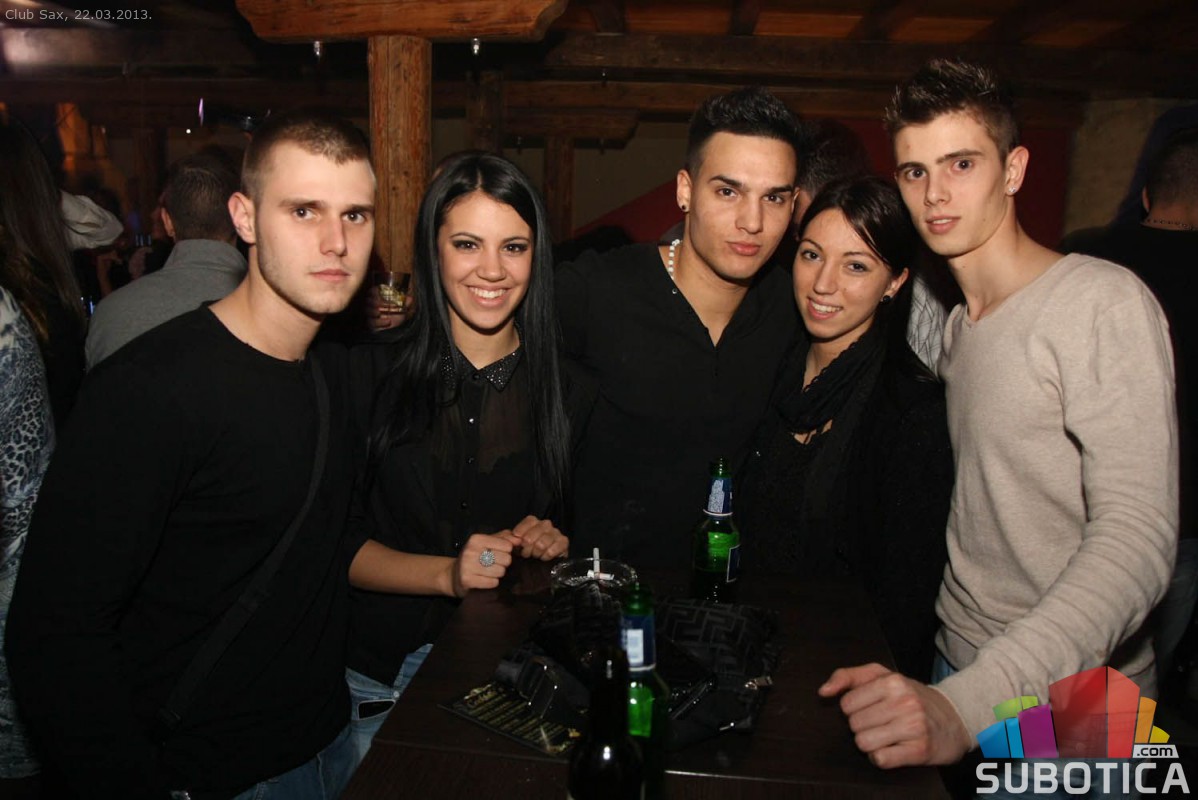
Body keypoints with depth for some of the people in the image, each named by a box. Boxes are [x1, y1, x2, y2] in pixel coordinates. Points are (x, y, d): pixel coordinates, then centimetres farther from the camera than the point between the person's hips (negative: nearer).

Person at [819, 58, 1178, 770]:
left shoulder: (1104, 303, -16)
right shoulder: (957, 323, 8)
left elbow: (1137, 541, -25)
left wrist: (968, 704, -35)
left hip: (1067, 706, -6)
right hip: (958, 677, 7)